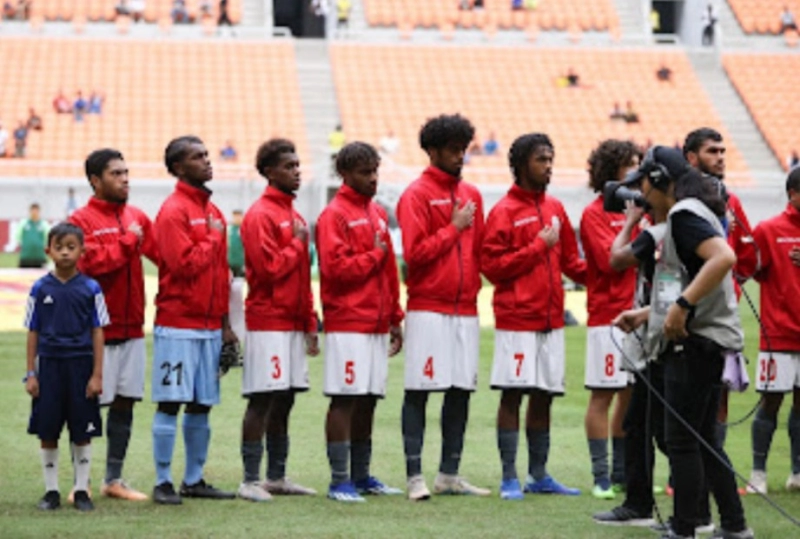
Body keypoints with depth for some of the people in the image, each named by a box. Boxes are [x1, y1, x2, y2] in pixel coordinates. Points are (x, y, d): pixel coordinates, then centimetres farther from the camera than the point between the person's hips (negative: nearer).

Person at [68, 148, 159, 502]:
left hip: (132, 329, 6)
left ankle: (114, 479, 17)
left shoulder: (138, 218, 12)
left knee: (125, 404, 9)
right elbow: (92, 263, -19)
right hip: (98, 332, -6)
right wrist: (128, 241, -12)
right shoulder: (82, 221, -7)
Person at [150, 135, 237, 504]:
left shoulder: (212, 211, 15)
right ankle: (163, 483, -1)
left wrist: (225, 322, 15)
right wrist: (213, 237, -7)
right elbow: (185, 264, -19)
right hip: (178, 324, -7)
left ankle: (194, 480, 16)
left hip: (209, 324, 7)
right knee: (170, 403, -5)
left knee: (202, 405, 9)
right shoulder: (173, 211, -9)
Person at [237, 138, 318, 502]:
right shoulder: (260, 216, -9)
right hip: (268, 322, -8)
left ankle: (277, 477, 16)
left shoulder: (294, 215, 17)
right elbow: (270, 268, -18)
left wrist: (310, 323, 15)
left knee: (284, 402, 10)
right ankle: (251, 481, -6)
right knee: (262, 401, -8)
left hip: (293, 322, 8)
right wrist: (297, 242, -6)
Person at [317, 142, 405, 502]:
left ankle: (361, 476, 15)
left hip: (378, 325, 7)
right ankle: (339, 480, -5)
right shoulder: (334, 215, -6)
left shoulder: (378, 214, 16)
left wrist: (395, 319, 15)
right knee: (344, 400, -7)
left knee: (369, 401, 9)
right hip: (348, 324, -7)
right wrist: (375, 255, -7)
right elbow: (336, 268, -17)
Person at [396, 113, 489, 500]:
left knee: (462, 389, 7)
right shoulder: (417, 195, -5)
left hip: (465, 309, 6)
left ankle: (449, 475, 13)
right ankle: (415, 477, -4)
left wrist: (474, 288, 6)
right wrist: (454, 228, -10)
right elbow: (415, 252, -13)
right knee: (418, 391, -5)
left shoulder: (471, 195, 15)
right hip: (428, 309, -6)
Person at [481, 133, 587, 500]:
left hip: (551, 318, 6)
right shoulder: (505, 212, -5)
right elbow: (492, 265, -11)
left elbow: (570, 260, 17)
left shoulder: (555, 209, 13)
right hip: (516, 318, -6)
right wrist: (539, 245, -13)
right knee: (512, 395, -4)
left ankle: (538, 475, 17)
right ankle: (509, 478, -1)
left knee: (544, 396, 10)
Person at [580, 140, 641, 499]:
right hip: (608, 317, -7)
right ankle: (601, 478, -3)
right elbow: (611, 260, -17)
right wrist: (632, 224, -13)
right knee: (602, 396, -5)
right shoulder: (595, 214, -6)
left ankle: (622, 474, 16)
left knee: (631, 395, 10)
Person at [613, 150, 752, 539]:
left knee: (682, 441, -5)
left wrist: (681, 306, -29)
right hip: (699, 342, 10)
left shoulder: (684, 214, -12)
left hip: (696, 342, -10)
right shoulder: (691, 213, 19)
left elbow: (724, 257, -29)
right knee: (703, 441, 14)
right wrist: (647, 313, 22)